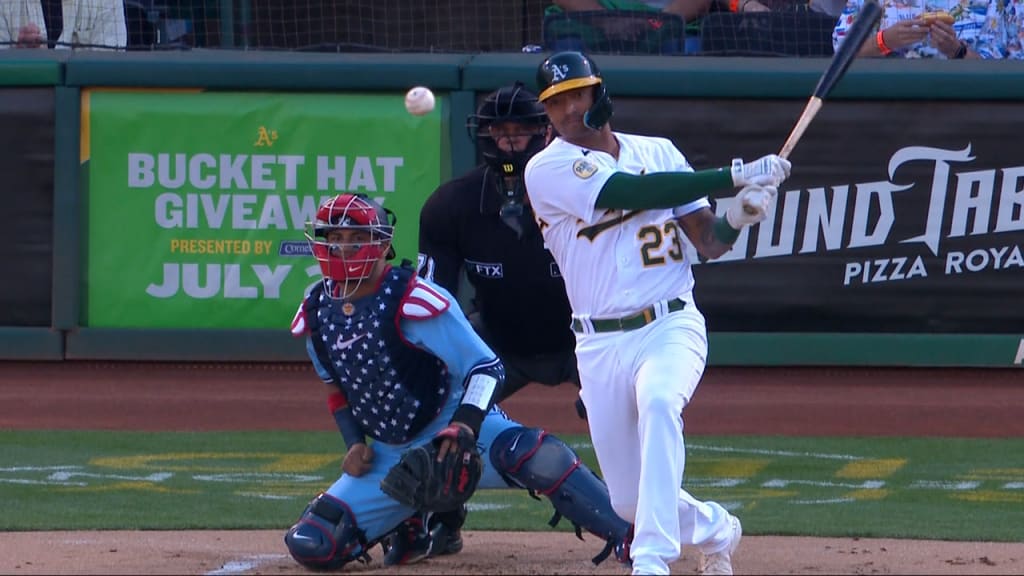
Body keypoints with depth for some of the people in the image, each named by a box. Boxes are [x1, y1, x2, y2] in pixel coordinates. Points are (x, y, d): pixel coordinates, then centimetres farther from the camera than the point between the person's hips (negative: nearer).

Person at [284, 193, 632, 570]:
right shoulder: (316, 315, 1)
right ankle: (420, 532, 15)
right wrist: (355, 445, 3)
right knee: (309, 545, -7)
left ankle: (626, 537, -34)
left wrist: (463, 429, -34)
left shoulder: (413, 300, -18)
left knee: (538, 458, -37)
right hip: (388, 454, 6)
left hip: (452, 426, -6)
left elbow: (487, 369, -19)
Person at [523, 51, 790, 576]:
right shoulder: (549, 169, -5)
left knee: (659, 401, -35)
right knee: (630, 501, 3)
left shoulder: (659, 152, 9)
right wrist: (735, 176, -20)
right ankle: (715, 529, 36)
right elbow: (635, 192, -18)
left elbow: (707, 242, 7)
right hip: (600, 346, 0)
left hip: (671, 326, 0)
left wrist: (736, 218, -17)